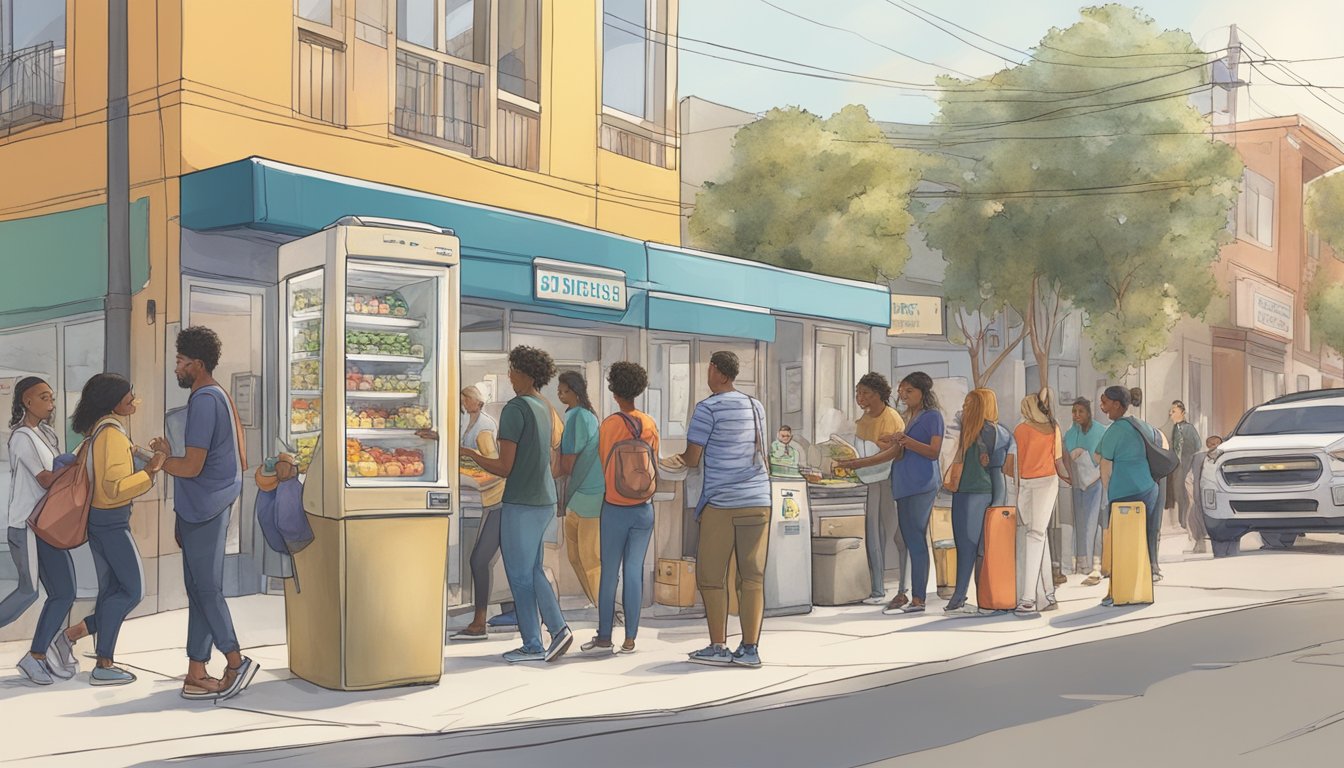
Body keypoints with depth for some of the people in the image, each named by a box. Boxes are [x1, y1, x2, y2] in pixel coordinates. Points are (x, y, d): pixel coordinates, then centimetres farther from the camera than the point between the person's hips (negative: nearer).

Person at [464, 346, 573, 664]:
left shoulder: (515, 409, -16)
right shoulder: (544, 407, 11)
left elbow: (504, 468, -17)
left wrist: (469, 453, -5)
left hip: (521, 504, -8)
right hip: (544, 501, 9)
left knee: (520, 575, 2)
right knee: (533, 571, 17)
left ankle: (533, 645, 7)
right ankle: (558, 628, 9)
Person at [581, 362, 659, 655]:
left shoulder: (610, 424, -9)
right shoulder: (651, 424, 2)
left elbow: (603, 463, -3)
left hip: (615, 508, -3)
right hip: (644, 507, 3)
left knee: (609, 573, 4)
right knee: (634, 571, 5)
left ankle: (604, 637, 8)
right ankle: (630, 639, 6)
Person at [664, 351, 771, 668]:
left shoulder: (708, 408, -6)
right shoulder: (756, 406, 14)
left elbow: (692, 458, -7)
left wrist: (680, 460, 17)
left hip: (721, 501, -5)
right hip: (758, 499, 5)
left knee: (712, 576, 5)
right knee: (752, 576, 4)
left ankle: (718, 647, 6)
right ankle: (750, 648, 3)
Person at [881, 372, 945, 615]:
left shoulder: (933, 416, 0)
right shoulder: (905, 417, 21)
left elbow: (934, 451, -9)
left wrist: (907, 441, -19)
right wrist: (896, 443, 4)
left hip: (921, 485, -7)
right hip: (902, 484, 7)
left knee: (916, 540, -9)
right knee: (901, 539, 4)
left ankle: (918, 598, -8)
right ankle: (901, 594, 7)